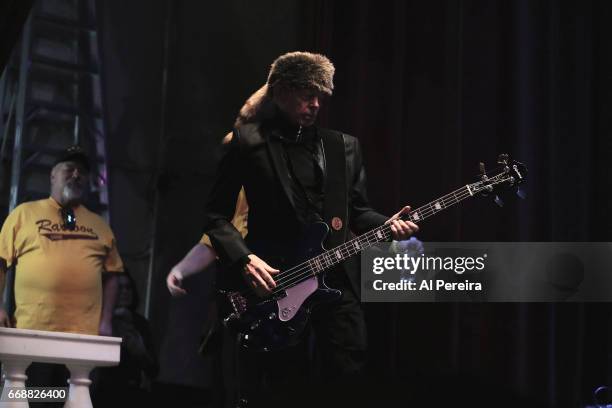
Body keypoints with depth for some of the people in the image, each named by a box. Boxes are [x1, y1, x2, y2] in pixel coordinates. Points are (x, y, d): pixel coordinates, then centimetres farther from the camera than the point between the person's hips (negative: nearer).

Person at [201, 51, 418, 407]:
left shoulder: (344, 147, 14)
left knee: (349, 378, -3)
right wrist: (244, 259, -14)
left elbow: (357, 211, 17)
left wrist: (386, 225, -4)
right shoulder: (248, 142, 0)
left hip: (336, 281, 4)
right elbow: (216, 214, 0)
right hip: (271, 284, -3)